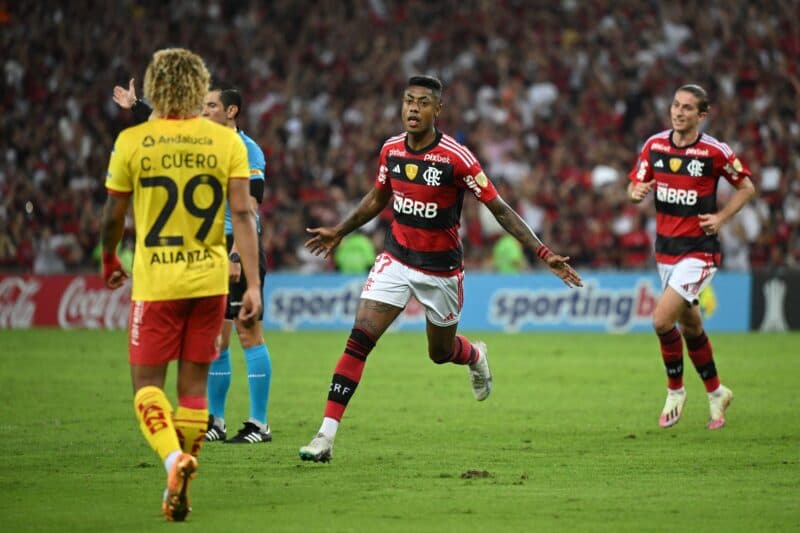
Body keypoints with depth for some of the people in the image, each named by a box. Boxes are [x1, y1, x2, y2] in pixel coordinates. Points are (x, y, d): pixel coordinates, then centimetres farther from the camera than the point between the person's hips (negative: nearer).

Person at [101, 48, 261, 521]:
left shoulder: (131, 141, -5)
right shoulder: (227, 141, -2)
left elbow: (114, 217, 2)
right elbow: (243, 214, -7)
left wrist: (109, 261, 22)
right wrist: (254, 284, -6)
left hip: (155, 282, -2)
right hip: (210, 281, 2)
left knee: (147, 381, 5)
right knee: (195, 384, 11)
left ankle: (175, 459, -21)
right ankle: (179, 490, 13)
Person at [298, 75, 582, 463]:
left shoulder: (456, 157, -18)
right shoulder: (391, 150, -4)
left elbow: (499, 209, -14)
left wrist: (543, 253, -19)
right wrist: (339, 232, 27)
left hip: (441, 269, -3)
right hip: (396, 260, 3)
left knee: (441, 353, 14)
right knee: (359, 340, -12)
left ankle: (475, 356, 53)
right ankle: (326, 435, -13)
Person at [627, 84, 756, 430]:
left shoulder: (715, 152, -11)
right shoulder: (654, 145, 2)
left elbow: (746, 187, 1)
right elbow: (635, 186, 8)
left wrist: (721, 217, -10)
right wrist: (637, 192, -15)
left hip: (699, 250, -6)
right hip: (665, 248, 6)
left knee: (662, 319, -18)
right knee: (690, 325, 15)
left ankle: (675, 390, 4)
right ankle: (716, 392, 33)